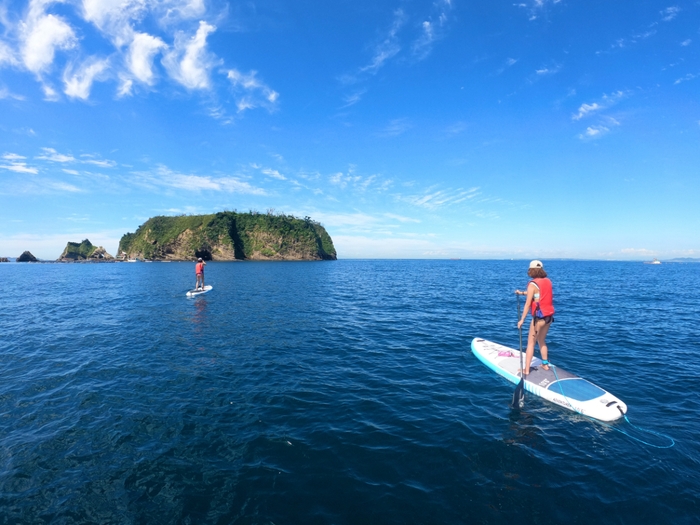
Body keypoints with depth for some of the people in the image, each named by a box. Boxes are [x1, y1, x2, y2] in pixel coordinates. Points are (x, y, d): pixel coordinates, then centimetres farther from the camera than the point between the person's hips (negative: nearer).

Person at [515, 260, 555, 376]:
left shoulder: (532, 284, -15)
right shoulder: (548, 281, 5)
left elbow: (528, 304, -15)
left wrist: (522, 319, -10)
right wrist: (523, 293, 30)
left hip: (539, 317, -7)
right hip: (549, 316, 7)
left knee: (531, 343, 1)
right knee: (541, 341, 24)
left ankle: (526, 370, 4)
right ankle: (545, 364, 32)